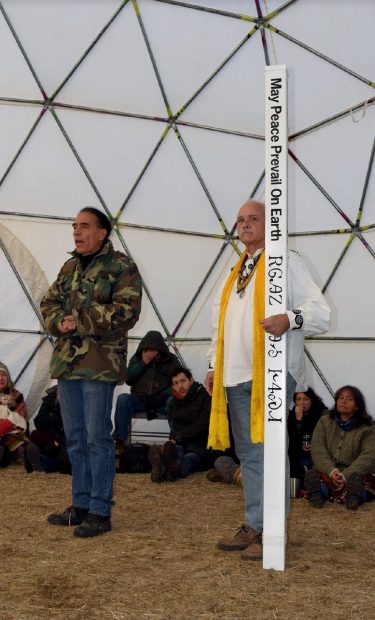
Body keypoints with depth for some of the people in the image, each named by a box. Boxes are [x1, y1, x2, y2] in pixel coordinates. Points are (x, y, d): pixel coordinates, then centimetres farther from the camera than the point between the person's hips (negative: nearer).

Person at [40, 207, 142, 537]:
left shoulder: (121, 267, -5)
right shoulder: (69, 268, 17)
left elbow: (126, 311, -15)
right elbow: (49, 303, 16)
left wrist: (80, 321, -16)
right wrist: (59, 321, -7)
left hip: (100, 364, -7)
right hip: (66, 361, 7)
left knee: (97, 437, -4)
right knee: (75, 437, 13)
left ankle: (100, 510, 4)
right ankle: (81, 503, 24)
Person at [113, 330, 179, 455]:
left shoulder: (171, 360, 8)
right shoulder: (137, 358, 14)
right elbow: (128, 379, 3)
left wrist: (165, 395, -17)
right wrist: (143, 363, -6)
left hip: (162, 402, -2)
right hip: (139, 400, 2)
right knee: (123, 399, -28)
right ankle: (119, 442, -30)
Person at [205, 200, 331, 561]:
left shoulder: (286, 262, 0)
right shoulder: (236, 273, 24)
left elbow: (320, 312, -8)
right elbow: (220, 323, 29)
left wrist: (290, 319, -28)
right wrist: (215, 366, 20)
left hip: (271, 375, -7)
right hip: (236, 376, 7)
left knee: (266, 452, -8)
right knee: (248, 453, 10)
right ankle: (253, 528, 18)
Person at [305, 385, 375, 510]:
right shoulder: (324, 422, 13)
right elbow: (317, 450, 1)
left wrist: (346, 475, -24)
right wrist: (331, 470, -19)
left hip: (355, 473, -2)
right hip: (327, 472, 2)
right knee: (312, 476, -28)